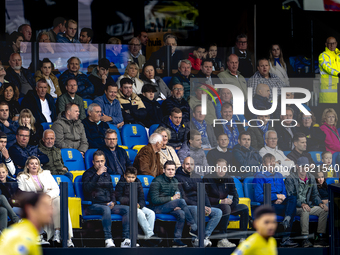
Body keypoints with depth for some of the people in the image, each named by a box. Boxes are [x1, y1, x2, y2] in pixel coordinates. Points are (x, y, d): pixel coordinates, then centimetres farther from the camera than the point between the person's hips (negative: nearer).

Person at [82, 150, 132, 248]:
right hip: (93, 205, -6)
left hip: (108, 204, 6)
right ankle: (108, 240, -43)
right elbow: (87, 188, -15)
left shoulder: (106, 175, 23)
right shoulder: (88, 174, 4)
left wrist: (113, 202, 6)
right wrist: (97, 174, -17)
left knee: (127, 209, -18)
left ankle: (126, 240, -26)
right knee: (106, 209, -39)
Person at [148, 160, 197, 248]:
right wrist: (172, 198, -16)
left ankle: (177, 240, -26)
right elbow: (155, 200, -16)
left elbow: (179, 196, 16)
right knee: (181, 201, -26)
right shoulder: (157, 181, -10)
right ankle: (194, 228, -20)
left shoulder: (175, 181, 12)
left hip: (168, 207, 7)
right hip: (157, 208, -7)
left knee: (181, 213, -27)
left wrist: (177, 206, -7)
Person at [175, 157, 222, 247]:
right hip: (187, 206, -7)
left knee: (218, 212, -12)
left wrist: (208, 207, -3)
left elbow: (204, 194, 18)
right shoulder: (178, 178, -3)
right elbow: (183, 198, -11)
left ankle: (205, 236, -20)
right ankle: (196, 240, -31)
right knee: (196, 210, -39)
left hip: (200, 206, 7)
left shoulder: (197, 177, 20)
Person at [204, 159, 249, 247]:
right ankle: (222, 240, -41)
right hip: (212, 207, -7)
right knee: (226, 207, -36)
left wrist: (231, 202, -20)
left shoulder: (229, 179, 7)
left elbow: (235, 197, 4)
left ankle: (243, 238, -15)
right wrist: (220, 201, -25)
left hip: (226, 205, 7)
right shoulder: (207, 179, -10)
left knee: (244, 208, -11)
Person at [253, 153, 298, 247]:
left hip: (279, 204, 6)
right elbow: (258, 197, -7)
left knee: (293, 198, -29)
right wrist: (276, 196, -9)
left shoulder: (279, 176, 25)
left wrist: (281, 199, -4)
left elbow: (284, 193, 22)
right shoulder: (259, 176, 4)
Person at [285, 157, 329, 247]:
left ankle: (321, 237, -16)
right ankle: (305, 239, -39)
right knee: (305, 211, -37)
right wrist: (302, 204, -31)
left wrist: (320, 203, -7)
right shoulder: (290, 179, -7)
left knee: (324, 210, -16)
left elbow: (315, 194, 14)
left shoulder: (311, 178, 12)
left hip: (308, 205, 6)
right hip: (295, 207, -6)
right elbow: (290, 197, -16)